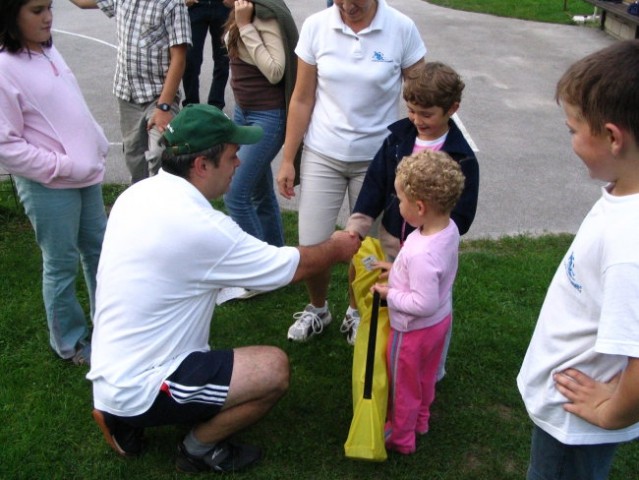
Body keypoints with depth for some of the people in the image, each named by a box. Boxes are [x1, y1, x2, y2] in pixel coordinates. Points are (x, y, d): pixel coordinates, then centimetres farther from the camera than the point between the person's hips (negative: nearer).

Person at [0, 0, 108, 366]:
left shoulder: (47, 50, 5)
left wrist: (98, 149, 7)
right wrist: (62, 166, -20)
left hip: (86, 175, 8)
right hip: (49, 186, -8)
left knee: (99, 251, 19)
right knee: (62, 265, 6)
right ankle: (71, 343, 24)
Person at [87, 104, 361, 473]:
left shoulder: (139, 193, 0)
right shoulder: (199, 226, -25)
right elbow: (294, 267, -13)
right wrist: (336, 249, 7)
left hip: (110, 372, 9)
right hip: (137, 390, -8)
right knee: (274, 368, -10)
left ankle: (121, 417, 19)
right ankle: (200, 450, 12)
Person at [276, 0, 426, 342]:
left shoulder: (402, 29, -11)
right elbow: (302, 100, -2)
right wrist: (287, 160, 0)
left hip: (376, 158, -1)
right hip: (321, 156, 1)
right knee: (311, 246, 4)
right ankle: (317, 309, 32)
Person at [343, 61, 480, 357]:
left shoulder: (462, 159, -15)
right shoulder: (397, 138, -4)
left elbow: (460, 216, -13)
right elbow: (374, 187, -2)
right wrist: (356, 227, -14)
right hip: (390, 239, 3)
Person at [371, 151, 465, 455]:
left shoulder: (421, 255, -41)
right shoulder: (449, 227, -14)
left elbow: (424, 304, -35)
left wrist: (390, 294, -22)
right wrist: (397, 268, -2)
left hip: (414, 330, -8)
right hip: (441, 319, 8)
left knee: (403, 385, 18)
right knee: (426, 377, 31)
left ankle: (400, 438, 41)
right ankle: (420, 420, 55)